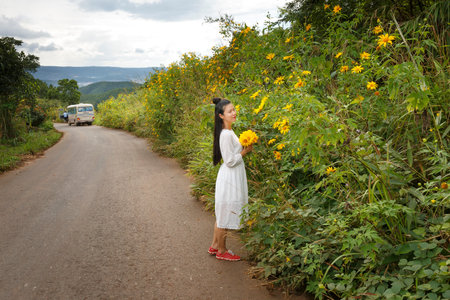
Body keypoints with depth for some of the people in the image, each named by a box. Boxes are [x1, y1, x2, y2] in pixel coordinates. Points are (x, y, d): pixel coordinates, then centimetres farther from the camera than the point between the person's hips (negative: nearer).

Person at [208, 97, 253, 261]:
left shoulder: (228, 132, 9)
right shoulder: (226, 134, -21)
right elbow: (230, 161, -21)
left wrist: (244, 147, 6)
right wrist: (246, 151, -14)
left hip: (230, 178, 10)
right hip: (230, 178, -10)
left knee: (222, 213, 18)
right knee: (225, 214, 3)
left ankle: (215, 246, 31)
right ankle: (222, 251, 18)